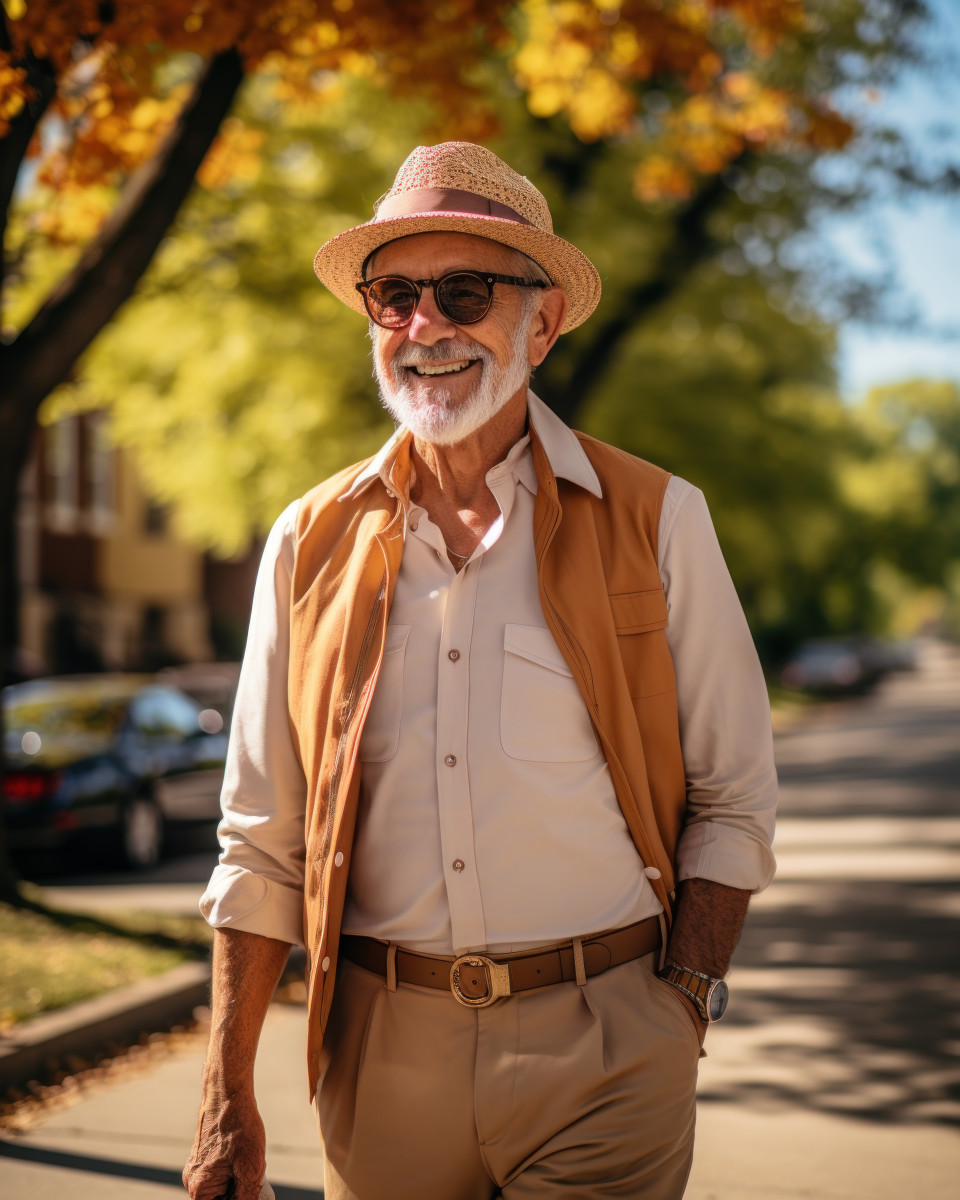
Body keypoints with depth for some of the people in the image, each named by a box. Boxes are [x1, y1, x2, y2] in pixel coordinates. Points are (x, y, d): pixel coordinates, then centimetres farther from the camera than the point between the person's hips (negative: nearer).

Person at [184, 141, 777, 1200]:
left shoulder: (655, 522, -1)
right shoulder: (313, 543, 4)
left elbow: (732, 805, 3)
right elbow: (262, 843, 7)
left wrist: (683, 1007, -9)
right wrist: (227, 1096, 4)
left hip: (601, 1051, -2)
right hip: (381, 1049, 2)